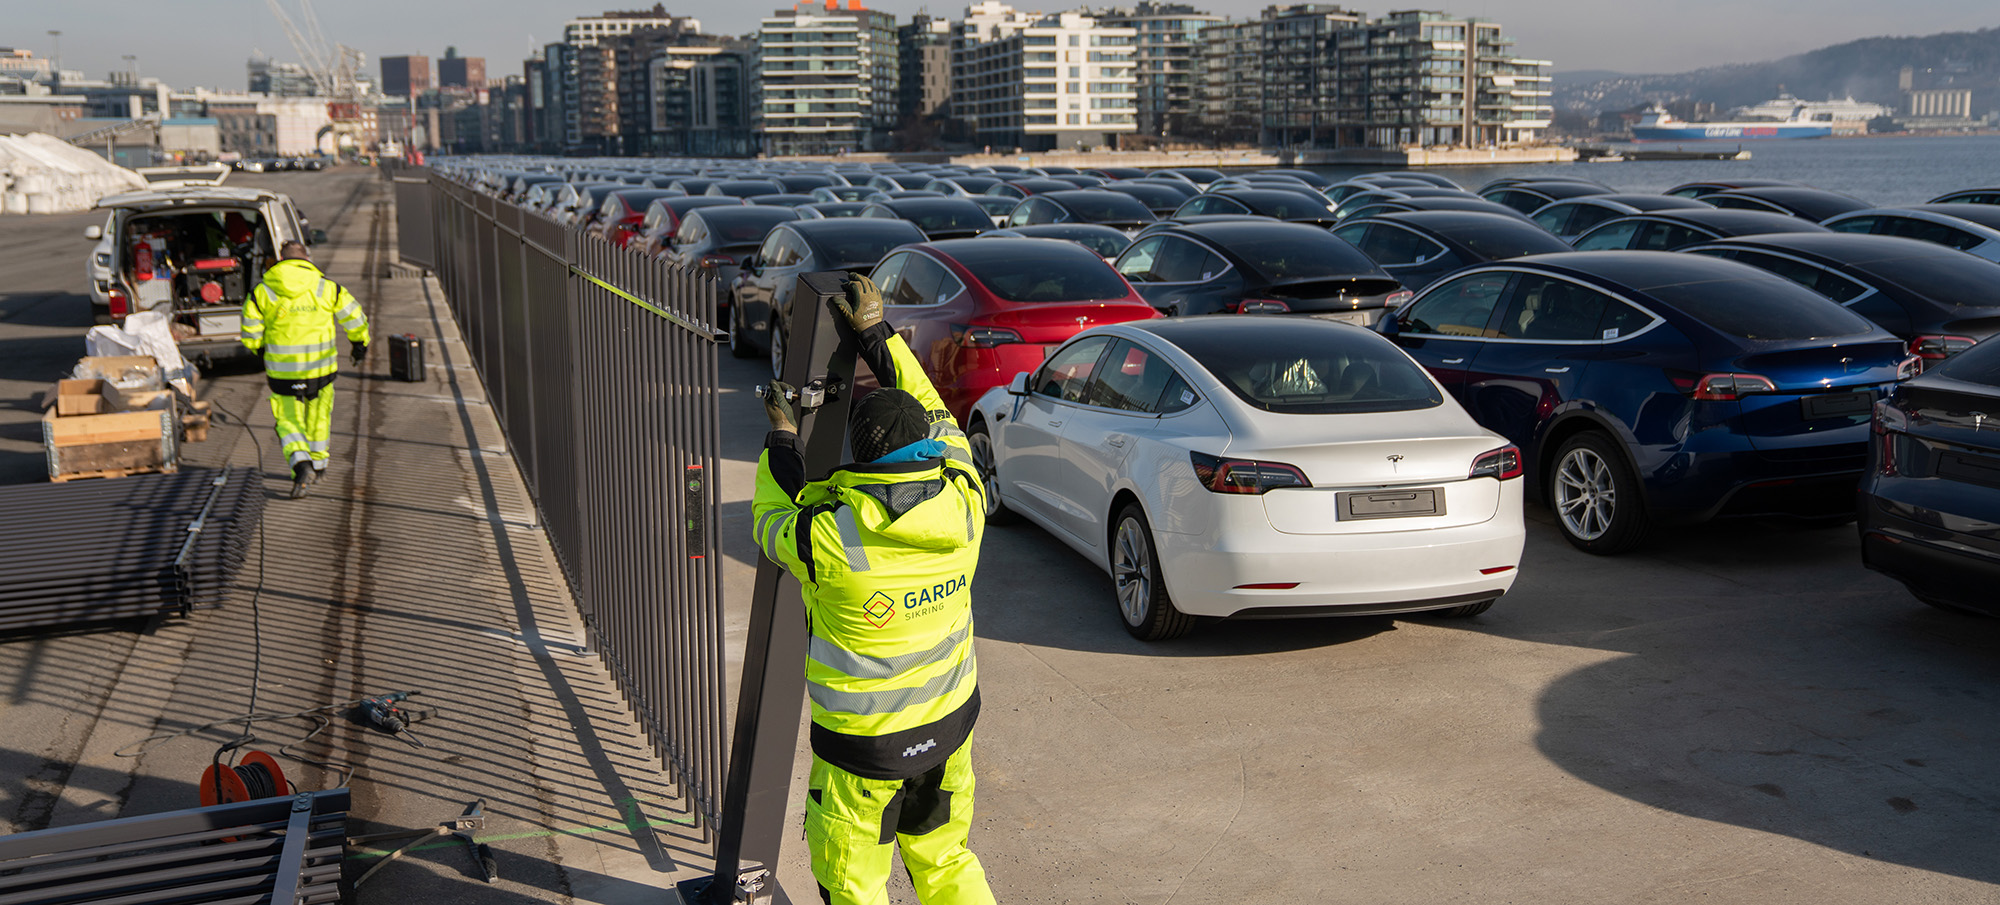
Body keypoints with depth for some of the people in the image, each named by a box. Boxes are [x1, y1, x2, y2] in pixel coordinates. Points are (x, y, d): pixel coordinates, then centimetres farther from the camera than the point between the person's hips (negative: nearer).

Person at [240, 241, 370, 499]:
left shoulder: (261, 292, -2)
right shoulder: (327, 288, -2)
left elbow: (250, 335, 0)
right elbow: (355, 319, 3)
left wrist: (262, 350, 21)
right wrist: (360, 344, 21)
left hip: (282, 370, -1)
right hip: (321, 367, 1)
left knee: (288, 420, 9)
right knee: (319, 417, 21)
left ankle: (301, 463, -15)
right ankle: (318, 466, 34)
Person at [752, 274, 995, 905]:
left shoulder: (830, 535, -26)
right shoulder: (964, 505, -14)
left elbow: (774, 522, -2)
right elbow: (937, 424, 5)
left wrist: (781, 438, 12)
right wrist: (877, 333, 9)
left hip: (864, 744, -5)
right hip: (949, 724, 5)